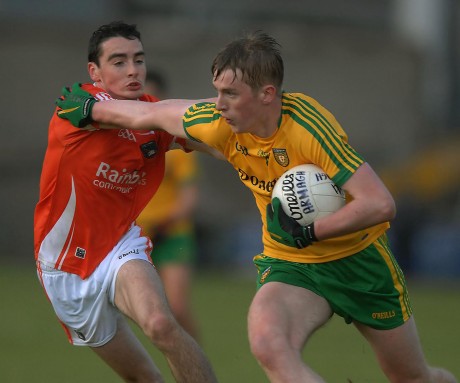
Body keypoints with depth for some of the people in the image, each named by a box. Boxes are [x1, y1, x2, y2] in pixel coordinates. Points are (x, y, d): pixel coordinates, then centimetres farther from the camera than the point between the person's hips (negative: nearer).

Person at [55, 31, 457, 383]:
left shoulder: (309, 126, -30)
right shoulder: (221, 122, -14)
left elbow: (381, 204, -33)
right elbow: (150, 114, 7)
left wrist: (307, 232, -30)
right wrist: (89, 109, 18)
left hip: (358, 256, -3)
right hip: (289, 264, 3)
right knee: (267, 344, -30)